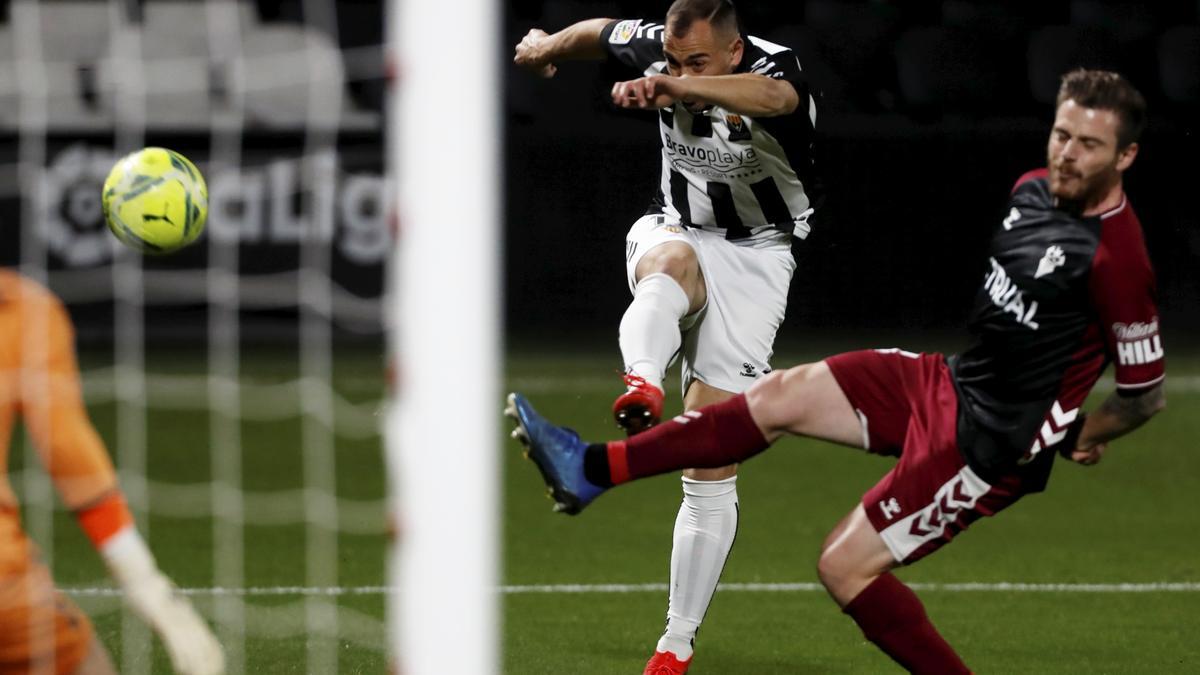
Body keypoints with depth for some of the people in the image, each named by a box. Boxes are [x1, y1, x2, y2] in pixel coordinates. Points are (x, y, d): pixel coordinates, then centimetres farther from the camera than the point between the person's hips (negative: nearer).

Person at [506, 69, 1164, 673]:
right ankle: (591, 470, 11)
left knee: (845, 565, -8)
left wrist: (1074, 442, -3)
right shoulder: (1034, 189, 0)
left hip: (988, 442, -9)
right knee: (780, 395, 6)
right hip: (950, 379, 9)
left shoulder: (1115, 258, -25)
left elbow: (1146, 393, -17)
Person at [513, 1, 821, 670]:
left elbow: (772, 97, -52)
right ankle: (641, 387, -69)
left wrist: (681, 87, -70)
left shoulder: (775, 69, -25)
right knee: (671, 267, -39)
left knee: (712, 472, -9)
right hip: (675, 230, 3)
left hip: (754, 254, -3)